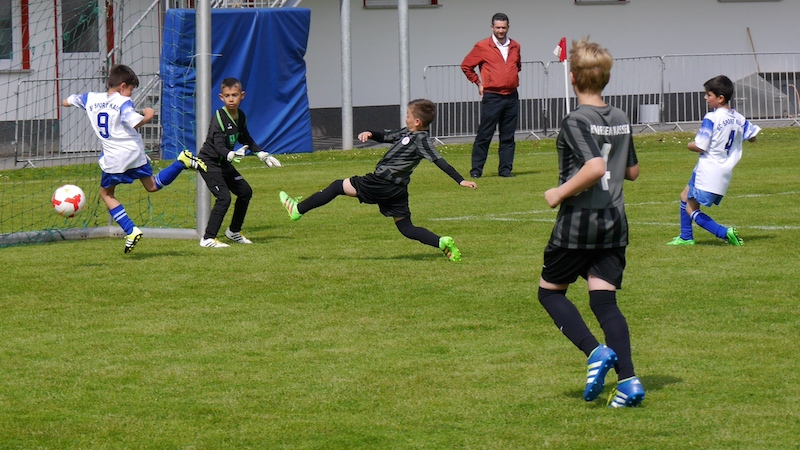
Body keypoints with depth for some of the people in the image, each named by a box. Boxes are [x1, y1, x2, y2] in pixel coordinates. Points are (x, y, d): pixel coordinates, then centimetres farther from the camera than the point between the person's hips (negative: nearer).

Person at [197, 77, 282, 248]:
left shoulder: (241, 116, 2)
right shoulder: (219, 118, -23)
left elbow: (245, 139, 19)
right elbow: (218, 145, -33)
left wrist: (262, 154, 16)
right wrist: (231, 155, -51)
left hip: (224, 163, 9)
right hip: (209, 162, -9)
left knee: (245, 192, 11)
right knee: (224, 197, -20)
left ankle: (234, 231, 27)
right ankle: (208, 239, -17)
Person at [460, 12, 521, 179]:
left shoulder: (515, 46, 10)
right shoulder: (482, 47, -4)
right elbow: (466, 65, 4)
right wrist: (479, 83, 3)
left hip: (512, 97, 4)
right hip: (492, 97, -4)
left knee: (508, 136, 6)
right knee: (484, 135, -4)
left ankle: (505, 169, 11)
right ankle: (476, 169, 1)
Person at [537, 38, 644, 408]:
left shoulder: (576, 121, -14)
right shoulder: (621, 120, 8)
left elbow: (595, 167, -26)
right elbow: (632, 171, 16)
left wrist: (560, 193, -15)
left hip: (578, 221, -6)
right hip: (615, 222, 6)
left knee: (550, 290, 11)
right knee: (605, 301, 5)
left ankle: (595, 352, -9)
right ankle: (627, 380, -10)